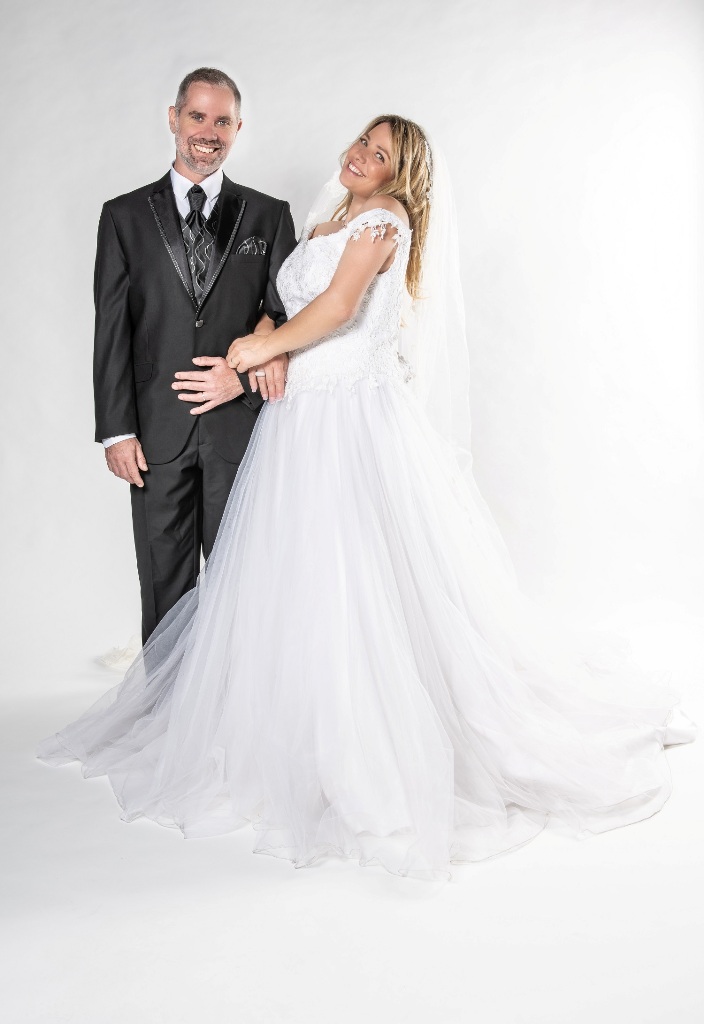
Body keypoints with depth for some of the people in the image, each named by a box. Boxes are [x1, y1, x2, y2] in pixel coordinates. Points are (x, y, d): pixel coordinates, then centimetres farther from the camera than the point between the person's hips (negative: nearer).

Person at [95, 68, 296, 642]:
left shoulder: (269, 215, 8)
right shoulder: (125, 216, 7)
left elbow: (288, 312, 6)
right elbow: (112, 328, 2)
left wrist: (244, 377, -11)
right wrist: (117, 429, -5)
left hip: (240, 427, 0)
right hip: (158, 432, 0)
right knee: (164, 583, 9)